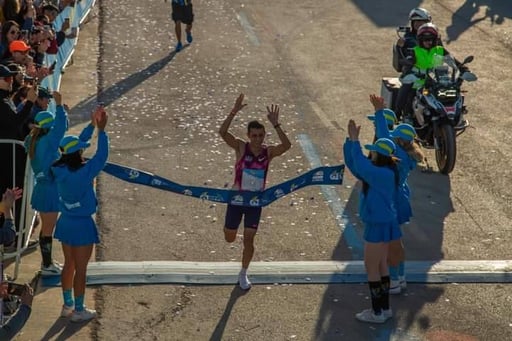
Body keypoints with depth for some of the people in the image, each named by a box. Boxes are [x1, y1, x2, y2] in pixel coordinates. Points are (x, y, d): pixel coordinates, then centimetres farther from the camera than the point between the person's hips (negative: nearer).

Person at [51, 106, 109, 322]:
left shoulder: (59, 170, -5)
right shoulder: (84, 172, -25)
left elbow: (75, 143, 6)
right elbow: (101, 156, -20)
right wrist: (101, 130, -16)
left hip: (65, 222, 7)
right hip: (81, 224, -7)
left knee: (69, 265, 19)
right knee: (80, 269, 5)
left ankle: (68, 305, 30)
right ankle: (78, 311, 14)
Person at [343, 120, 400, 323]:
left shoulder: (385, 174, -22)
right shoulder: (376, 171, 7)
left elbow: (360, 165, -33)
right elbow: (352, 164, 9)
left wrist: (355, 140, -24)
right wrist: (350, 140, -3)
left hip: (379, 225, -10)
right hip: (378, 223, 10)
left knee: (371, 266, -2)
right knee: (381, 266, 16)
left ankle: (377, 313, 6)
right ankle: (384, 308, 25)